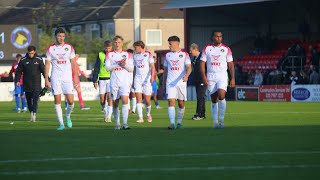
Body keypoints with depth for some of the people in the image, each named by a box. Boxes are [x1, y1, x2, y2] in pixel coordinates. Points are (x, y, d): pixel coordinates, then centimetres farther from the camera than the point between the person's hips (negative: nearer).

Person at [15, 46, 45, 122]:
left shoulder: (39, 60, 1)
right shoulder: (23, 60, 2)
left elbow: (43, 70, 4)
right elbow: (18, 71, 5)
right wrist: (17, 81, -7)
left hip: (36, 85, -2)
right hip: (27, 85, 2)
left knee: (35, 100, -14)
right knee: (29, 101, 8)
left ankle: (34, 114, -21)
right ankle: (32, 114, 21)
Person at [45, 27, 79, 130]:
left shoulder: (69, 48, 5)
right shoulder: (50, 49, 2)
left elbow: (73, 63, 8)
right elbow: (47, 64, 3)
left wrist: (76, 77, 2)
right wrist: (46, 79, -3)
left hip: (67, 77, 1)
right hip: (55, 78, -1)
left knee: (71, 101, -5)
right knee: (57, 101, -4)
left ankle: (67, 116, 24)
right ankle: (61, 124, 1)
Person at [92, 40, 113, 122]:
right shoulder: (100, 55, 5)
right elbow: (96, 68, 8)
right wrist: (95, 80, 4)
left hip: (111, 78, -2)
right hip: (102, 78, 2)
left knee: (109, 96, -15)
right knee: (102, 99, 1)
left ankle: (109, 116, -14)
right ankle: (105, 112, 26)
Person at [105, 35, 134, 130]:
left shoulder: (127, 54, 8)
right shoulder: (109, 55, 8)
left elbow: (131, 69, 4)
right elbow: (107, 67, -5)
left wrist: (125, 64, -15)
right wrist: (118, 64, -16)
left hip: (125, 81, -1)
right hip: (114, 82, 1)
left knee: (125, 100, -17)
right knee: (115, 103, 4)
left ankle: (125, 123, -21)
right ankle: (117, 124, 15)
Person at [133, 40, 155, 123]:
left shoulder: (148, 54, -1)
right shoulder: (135, 56, 13)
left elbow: (152, 67, -7)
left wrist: (152, 76, -20)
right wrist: (134, 78, 19)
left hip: (147, 79, -3)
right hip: (138, 79, 4)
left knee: (147, 100, -1)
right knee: (138, 98, -10)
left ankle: (148, 114, 26)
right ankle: (140, 117, -12)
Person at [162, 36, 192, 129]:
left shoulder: (184, 54, 1)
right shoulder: (167, 55, 12)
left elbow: (189, 68, -6)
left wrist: (186, 76, -26)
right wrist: (163, 82, 16)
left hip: (181, 82, -2)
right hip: (170, 83, 2)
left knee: (181, 103, 5)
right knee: (171, 102, -13)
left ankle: (179, 122, 19)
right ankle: (172, 123, -19)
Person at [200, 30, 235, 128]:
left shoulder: (226, 49, 4)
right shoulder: (207, 49, 4)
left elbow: (230, 65, 7)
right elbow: (202, 63, 3)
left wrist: (233, 78, 0)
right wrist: (204, 76, -9)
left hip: (222, 76, -1)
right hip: (211, 77, 1)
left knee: (221, 95, -20)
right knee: (214, 100, 2)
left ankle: (221, 119, -8)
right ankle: (215, 122, 9)